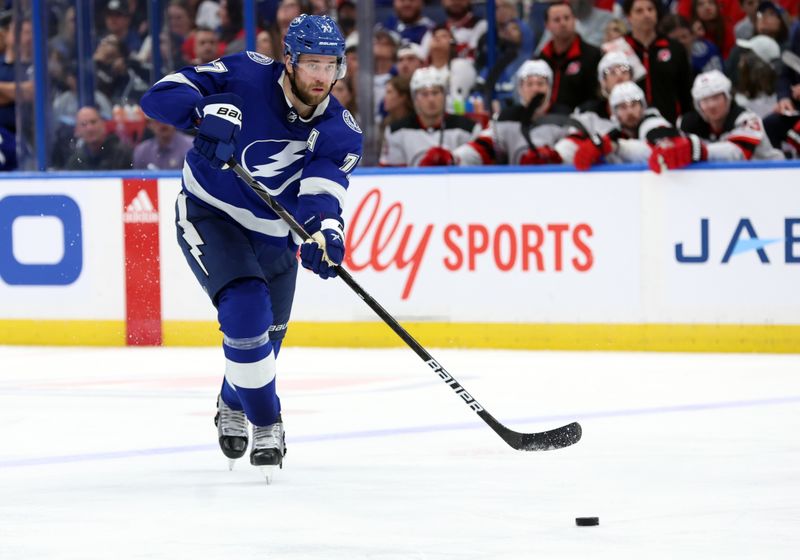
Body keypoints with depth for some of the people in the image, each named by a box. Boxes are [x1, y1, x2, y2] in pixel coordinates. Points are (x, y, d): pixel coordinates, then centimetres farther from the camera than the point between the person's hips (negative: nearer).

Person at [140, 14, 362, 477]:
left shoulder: (341, 134, -16)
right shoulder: (246, 76, -21)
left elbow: (322, 195, -30)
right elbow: (163, 95, -24)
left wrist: (325, 234, -52)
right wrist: (206, 111, -44)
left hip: (273, 236, 4)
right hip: (209, 216, -4)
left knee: (267, 337, 19)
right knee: (246, 310, -25)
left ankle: (233, 407, 52)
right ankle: (266, 424, -9)